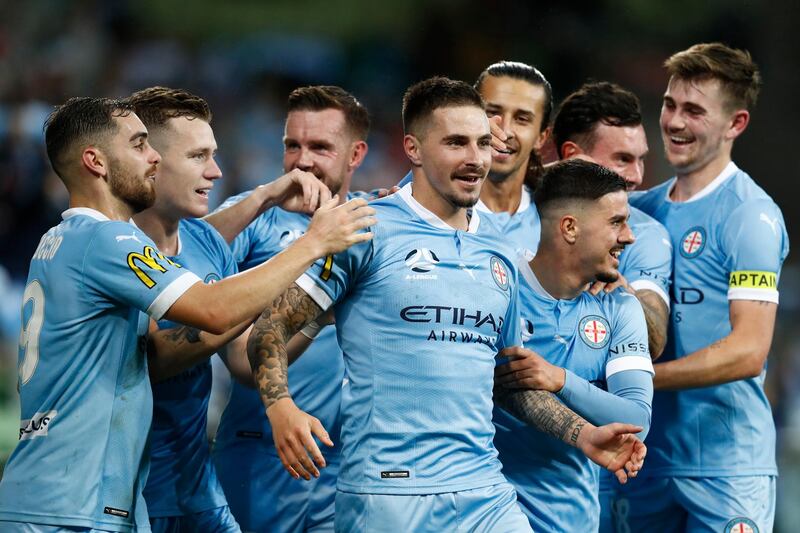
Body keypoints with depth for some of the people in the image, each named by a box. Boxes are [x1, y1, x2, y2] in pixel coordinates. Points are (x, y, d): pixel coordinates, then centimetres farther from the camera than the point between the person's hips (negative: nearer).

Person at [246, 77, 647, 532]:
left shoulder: (498, 255, 15)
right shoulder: (370, 231, -3)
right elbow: (273, 326, -5)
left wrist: (583, 435, 11)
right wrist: (281, 407, -22)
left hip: (485, 492, 5)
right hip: (388, 492, -5)